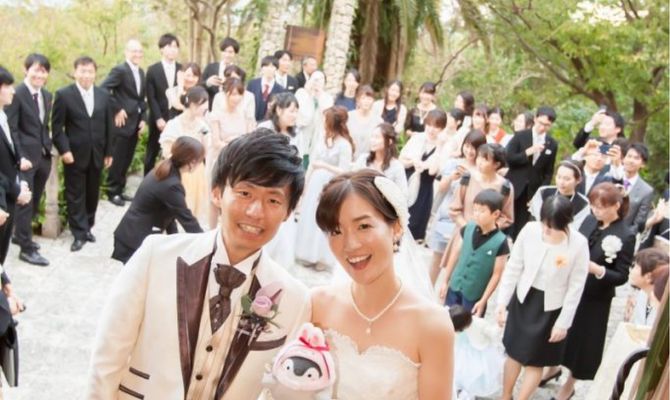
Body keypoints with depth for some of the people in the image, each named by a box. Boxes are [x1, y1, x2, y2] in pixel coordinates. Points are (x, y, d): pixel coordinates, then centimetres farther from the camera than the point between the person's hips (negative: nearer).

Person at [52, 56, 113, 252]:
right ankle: (79, 233, 10)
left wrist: (109, 152, 8)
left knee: (92, 193, 12)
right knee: (75, 195, 3)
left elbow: (108, 125, 10)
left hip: (97, 154, 4)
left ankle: (87, 227, 27)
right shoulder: (64, 95, -5)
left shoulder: (103, 95, 7)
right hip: (74, 154, -4)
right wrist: (64, 150, -15)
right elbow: (57, 127, -6)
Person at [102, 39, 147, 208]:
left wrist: (142, 118, 8)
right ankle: (112, 192, 11)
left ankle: (120, 190, 23)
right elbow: (103, 90, -20)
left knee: (127, 160, 13)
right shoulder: (119, 70, -11)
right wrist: (117, 110, -17)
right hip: (122, 122, -7)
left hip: (135, 123, 7)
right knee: (118, 159, 0)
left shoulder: (141, 72, 14)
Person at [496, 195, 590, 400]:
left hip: (551, 307, -3)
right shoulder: (530, 230, -16)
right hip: (523, 298, 3)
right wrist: (502, 301, -5)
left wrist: (563, 322, -9)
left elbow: (576, 287, -12)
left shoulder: (579, 244, -21)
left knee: (535, 361, 11)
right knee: (513, 353, 18)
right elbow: (513, 268, -6)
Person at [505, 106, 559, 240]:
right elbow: (508, 158, -8)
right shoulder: (520, 136, -2)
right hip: (514, 187, -1)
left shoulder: (552, 144, 4)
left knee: (521, 226, 3)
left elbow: (549, 172, 7)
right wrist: (527, 152, -19)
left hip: (533, 191, 1)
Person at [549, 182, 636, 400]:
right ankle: (553, 368, 47)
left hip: (595, 298, -5)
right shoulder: (590, 221, -4)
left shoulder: (626, 236, -18)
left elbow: (622, 276, -16)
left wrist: (597, 270, -30)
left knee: (583, 340, 12)